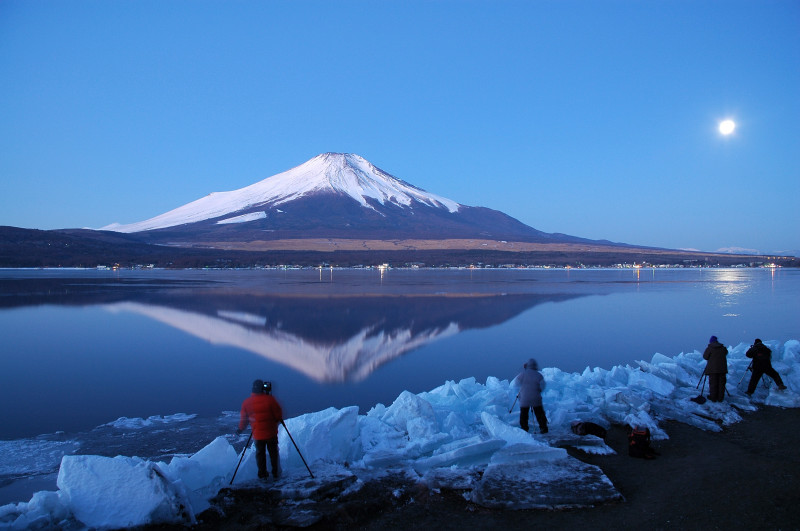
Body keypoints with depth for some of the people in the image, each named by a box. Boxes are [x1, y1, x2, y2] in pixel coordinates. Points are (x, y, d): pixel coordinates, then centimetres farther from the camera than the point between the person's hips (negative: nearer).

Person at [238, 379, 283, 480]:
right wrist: (279, 420, 12)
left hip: (257, 434, 2)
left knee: (260, 454, 17)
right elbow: (278, 414, -10)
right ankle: (276, 473, 21)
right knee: (273, 453, 14)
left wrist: (241, 429, 22)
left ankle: (262, 475, 21)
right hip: (271, 433, -2)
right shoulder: (270, 399, -16)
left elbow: (243, 418, 5)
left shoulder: (246, 402, -5)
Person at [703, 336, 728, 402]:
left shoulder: (709, 348, -8)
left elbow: (705, 357, -6)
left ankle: (713, 397, 6)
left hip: (713, 369, -3)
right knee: (721, 383, 9)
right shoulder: (723, 348, 4)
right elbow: (726, 353, 21)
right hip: (722, 369, 3)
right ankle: (720, 398, 12)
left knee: (713, 383, 3)